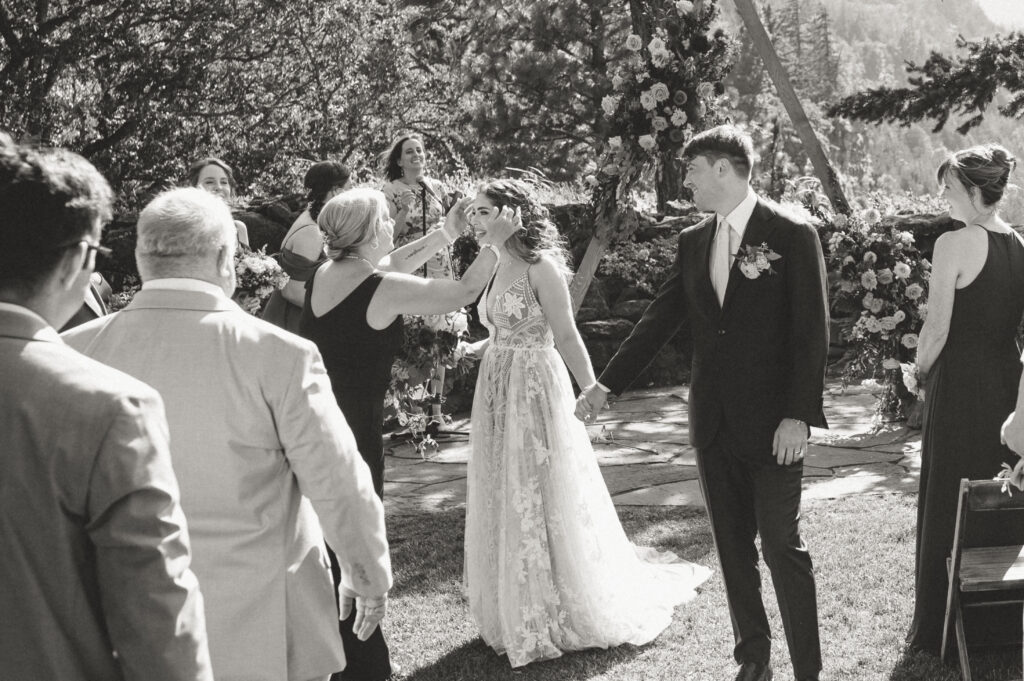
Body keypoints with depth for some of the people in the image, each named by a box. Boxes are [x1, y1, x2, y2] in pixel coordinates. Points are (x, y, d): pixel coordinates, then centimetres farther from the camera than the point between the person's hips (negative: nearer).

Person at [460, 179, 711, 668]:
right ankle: (520, 611, 27)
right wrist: (472, 348, 0)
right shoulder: (496, 266, 9)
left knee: (542, 499, 1)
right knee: (505, 502, 13)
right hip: (497, 394, 8)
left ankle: (569, 613, 17)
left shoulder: (540, 267, -13)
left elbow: (567, 337, -15)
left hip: (535, 391, -8)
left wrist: (592, 391, -21)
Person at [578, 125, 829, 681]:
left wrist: (799, 416, -16)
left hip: (771, 423, -5)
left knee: (782, 545, -3)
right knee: (732, 547, 11)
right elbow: (660, 319, 11)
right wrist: (607, 383, 5)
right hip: (713, 422, 5)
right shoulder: (693, 242, 9)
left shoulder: (793, 236, -7)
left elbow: (812, 332, -10)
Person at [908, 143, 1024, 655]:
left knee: (949, 503, 5)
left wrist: (922, 372, 2)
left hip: (959, 386, -6)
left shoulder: (954, 244, -15)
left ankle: (941, 629, 15)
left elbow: (936, 329, -16)